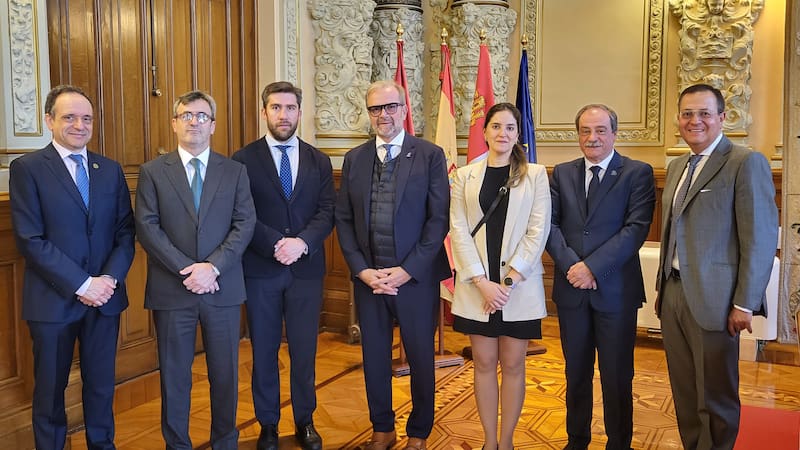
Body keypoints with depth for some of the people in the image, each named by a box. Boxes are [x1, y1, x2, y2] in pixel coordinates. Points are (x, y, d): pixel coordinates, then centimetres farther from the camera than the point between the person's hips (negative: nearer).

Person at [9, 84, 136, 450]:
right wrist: (81, 284, -17)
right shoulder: (27, 168, -5)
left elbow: (125, 231, 5)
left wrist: (110, 277, -11)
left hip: (105, 296, 4)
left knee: (101, 383, 14)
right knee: (50, 388, 11)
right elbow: (30, 240, -12)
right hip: (53, 300, -3)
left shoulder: (111, 170, 8)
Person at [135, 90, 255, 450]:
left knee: (225, 372, 10)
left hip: (222, 288, 1)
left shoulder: (235, 171, 6)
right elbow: (147, 227, -5)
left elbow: (245, 223, -2)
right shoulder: (153, 172, 4)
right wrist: (186, 269, -15)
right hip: (171, 290, -1)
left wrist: (213, 266, -15)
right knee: (174, 375, 9)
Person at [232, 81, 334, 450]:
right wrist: (276, 245, -18)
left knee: (304, 351, 9)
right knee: (264, 352, 9)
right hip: (260, 270, -1)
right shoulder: (244, 159, 1)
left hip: (306, 268, 2)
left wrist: (301, 242, -17)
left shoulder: (318, 161, 8)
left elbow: (327, 212, 0)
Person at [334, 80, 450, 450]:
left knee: (421, 357, 9)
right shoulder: (354, 159, 8)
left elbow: (439, 218, -8)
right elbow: (344, 219, 6)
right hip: (367, 276, 3)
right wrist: (362, 270, -6)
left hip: (416, 277, -3)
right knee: (374, 357, 12)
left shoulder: (430, 155, -2)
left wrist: (406, 271, -13)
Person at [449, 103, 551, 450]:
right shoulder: (465, 176, 6)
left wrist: (510, 279, -12)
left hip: (520, 286, -1)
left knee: (512, 365, 6)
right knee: (484, 364, 8)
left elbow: (538, 231, -4)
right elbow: (458, 230, -1)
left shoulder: (535, 174, 3)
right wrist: (482, 281, -11)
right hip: (477, 286, 1)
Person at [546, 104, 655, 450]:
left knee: (617, 377, 8)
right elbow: (550, 225, 1)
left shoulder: (638, 173, -3)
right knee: (576, 373, 14)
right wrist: (571, 264, -14)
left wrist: (592, 266, -18)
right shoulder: (562, 173, 9)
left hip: (615, 289, -3)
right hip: (571, 288, 3)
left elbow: (636, 228, -12)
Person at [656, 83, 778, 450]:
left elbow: (761, 238, -13)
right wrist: (663, 289, 14)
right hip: (673, 294, 7)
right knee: (684, 393, 16)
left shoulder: (746, 163, -8)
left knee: (715, 398, 6)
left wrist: (745, 304, -16)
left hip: (712, 299, -7)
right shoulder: (676, 167, 15)